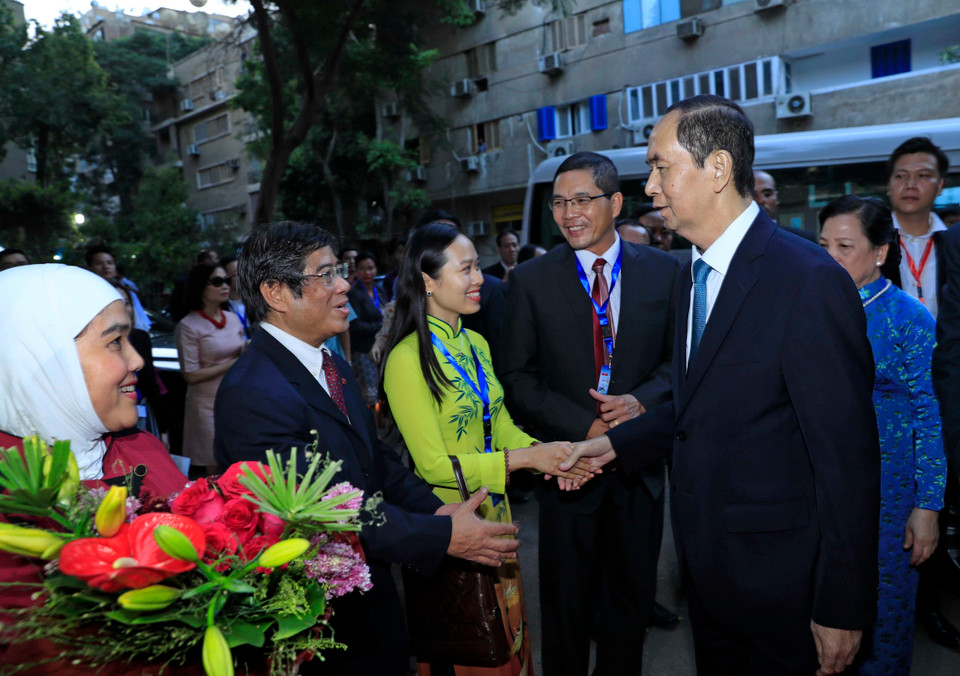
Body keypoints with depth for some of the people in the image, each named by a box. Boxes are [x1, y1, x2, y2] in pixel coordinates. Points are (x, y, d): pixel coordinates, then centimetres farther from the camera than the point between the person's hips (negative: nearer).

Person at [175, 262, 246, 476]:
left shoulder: (233, 319, 8)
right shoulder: (189, 326, -8)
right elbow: (191, 376, -12)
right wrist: (235, 363, -13)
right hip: (208, 404, -5)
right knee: (216, 471, 2)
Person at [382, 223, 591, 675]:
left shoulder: (476, 344, 4)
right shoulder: (407, 359, -21)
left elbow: (501, 425, 6)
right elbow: (433, 465, -21)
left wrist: (542, 453, -13)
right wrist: (523, 458, -23)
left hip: (495, 511, 7)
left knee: (510, 628, 23)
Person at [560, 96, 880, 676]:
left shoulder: (810, 281, -21)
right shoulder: (693, 276, 6)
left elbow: (847, 458, -21)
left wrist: (843, 609, -17)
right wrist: (617, 442, 4)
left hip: (778, 581, -7)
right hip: (704, 562, 8)